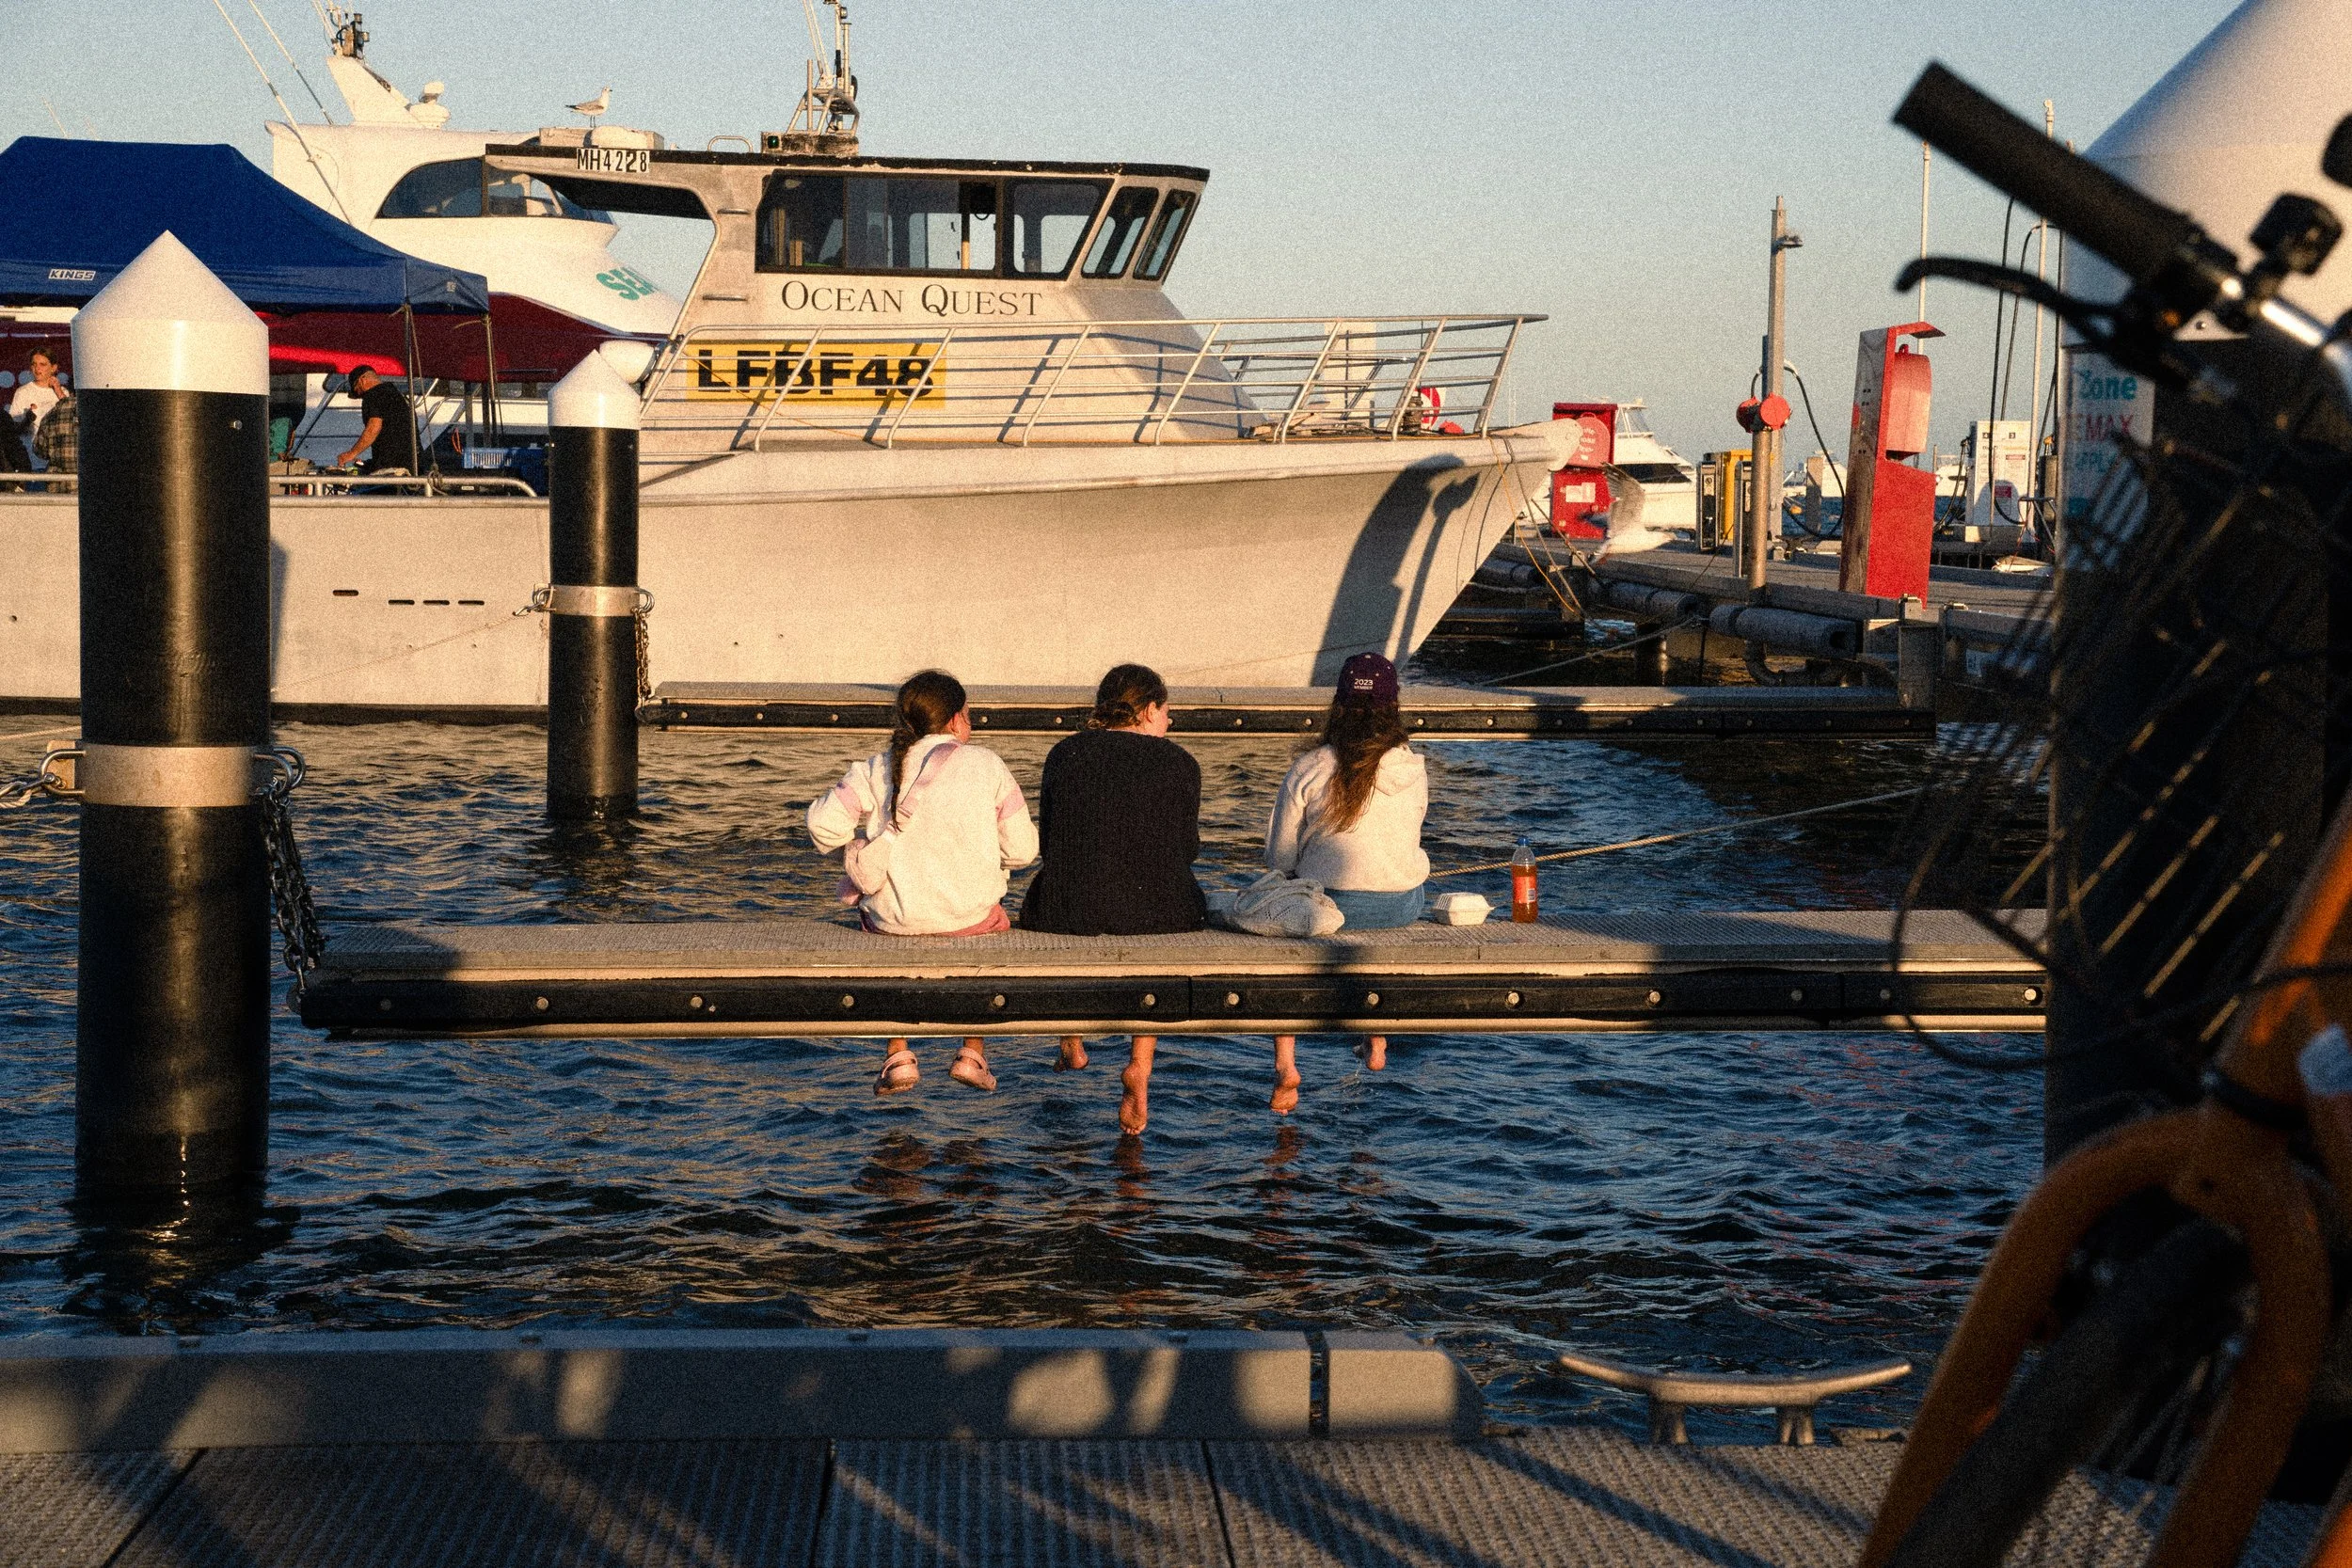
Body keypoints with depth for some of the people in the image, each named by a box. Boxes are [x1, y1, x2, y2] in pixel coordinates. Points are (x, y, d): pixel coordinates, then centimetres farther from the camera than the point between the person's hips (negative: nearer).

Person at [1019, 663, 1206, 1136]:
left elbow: (1048, 843, 14)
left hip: (1066, 912, 1)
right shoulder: (1178, 763, 3)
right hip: (1156, 913, -1)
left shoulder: (1064, 754, 7)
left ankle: (1072, 1041, 43)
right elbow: (1187, 849, 9)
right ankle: (1140, 1064, 17)